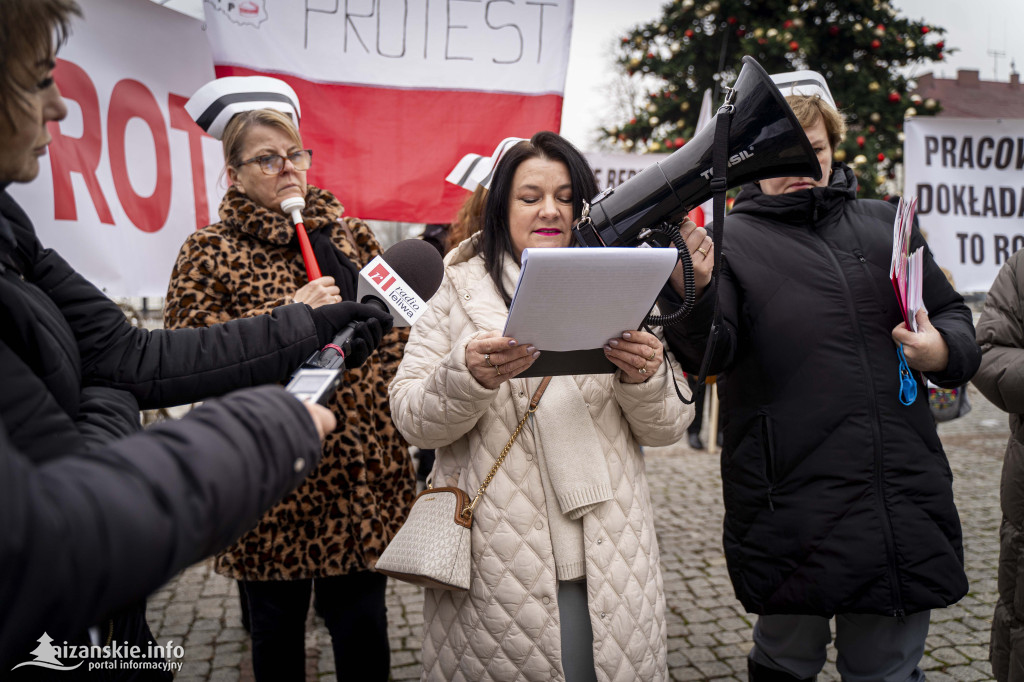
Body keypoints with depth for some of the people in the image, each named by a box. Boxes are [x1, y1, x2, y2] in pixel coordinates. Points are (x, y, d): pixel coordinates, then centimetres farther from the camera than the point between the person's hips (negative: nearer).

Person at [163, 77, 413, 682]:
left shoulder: (351, 234, 11)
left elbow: (394, 325, 16)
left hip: (363, 470, 3)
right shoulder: (211, 253, -1)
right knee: (278, 621, 14)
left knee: (363, 622, 10)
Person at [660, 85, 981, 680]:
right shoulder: (732, 241, 1)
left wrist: (943, 348, -2)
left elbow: (955, 318, 21)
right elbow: (710, 353, -14)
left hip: (906, 509, 4)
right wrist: (693, 290, -35)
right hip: (793, 515, -3)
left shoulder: (887, 225, 13)